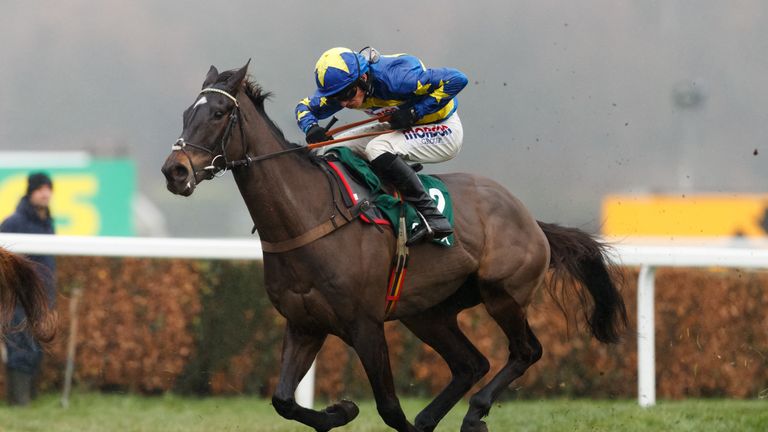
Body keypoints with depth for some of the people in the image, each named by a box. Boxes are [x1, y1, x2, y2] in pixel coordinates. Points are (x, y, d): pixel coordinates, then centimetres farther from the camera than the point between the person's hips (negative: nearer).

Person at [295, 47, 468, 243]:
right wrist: (311, 128, -22)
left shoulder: (396, 77, -33)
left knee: (377, 149, -31)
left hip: (443, 131, -9)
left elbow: (457, 79, -30)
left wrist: (415, 111, -31)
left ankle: (432, 218, -30)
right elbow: (305, 107, 2)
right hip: (406, 130, 9)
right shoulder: (343, 85, -11)